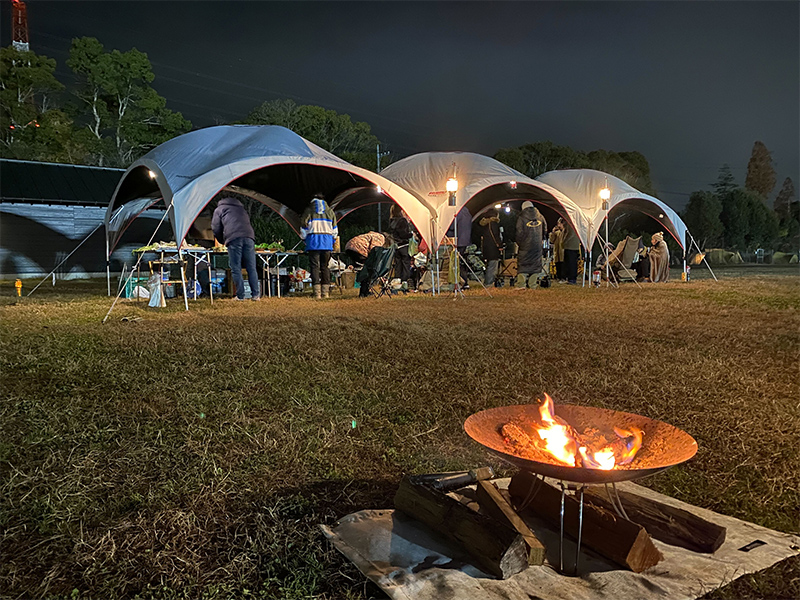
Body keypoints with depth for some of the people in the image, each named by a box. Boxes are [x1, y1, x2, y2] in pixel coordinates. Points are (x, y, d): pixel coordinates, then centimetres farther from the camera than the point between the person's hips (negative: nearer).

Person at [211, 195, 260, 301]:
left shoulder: (219, 209, 22)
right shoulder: (241, 208, 35)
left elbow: (216, 228, 15)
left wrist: (223, 241, 29)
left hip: (233, 238, -4)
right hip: (249, 237, 4)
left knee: (236, 269, 0)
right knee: (251, 268, 5)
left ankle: (240, 296, -1)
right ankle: (255, 295, 2)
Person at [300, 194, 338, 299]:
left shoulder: (309, 209, 6)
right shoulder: (330, 210, 14)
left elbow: (303, 225, 5)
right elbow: (334, 228, 14)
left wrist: (304, 239, 16)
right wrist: (332, 240, 23)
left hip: (313, 241, -2)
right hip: (327, 241, 2)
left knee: (315, 266, -3)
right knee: (325, 266, 8)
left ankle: (317, 293, -11)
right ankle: (325, 292, 5)